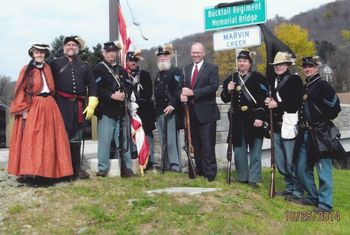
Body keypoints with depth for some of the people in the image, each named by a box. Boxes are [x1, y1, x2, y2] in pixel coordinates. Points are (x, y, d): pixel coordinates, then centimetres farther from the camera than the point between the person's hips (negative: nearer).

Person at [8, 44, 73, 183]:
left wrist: (50, 101, 9)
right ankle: (31, 171, -1)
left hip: (49, 107, 5)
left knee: (49, 139, 5)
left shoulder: (47, 68, 11)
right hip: (32, 107, -5)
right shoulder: (27, 70, -2)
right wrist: (23, 109, -12)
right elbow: (20, 91, -6)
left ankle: (48, 170, 12)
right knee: (32, 140, -5)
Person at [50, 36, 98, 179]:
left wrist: (91, 105, 2)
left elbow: (92, 86, 12)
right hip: (61, 105, -3)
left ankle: (76, 169, 14)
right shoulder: (55, 64, 9)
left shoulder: (85, 66, 16)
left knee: (76, 139, 8)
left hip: (78, 106, 3)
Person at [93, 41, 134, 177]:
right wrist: (112, 96, -18)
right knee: (104, 140, -3)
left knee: (123, 140, 6)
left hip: (121, 110, 5)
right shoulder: (98, 69, 1)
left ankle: (127, 167, 12)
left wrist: (125, 94, -2)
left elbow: (128, 87, 20)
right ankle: (103, 168, 6)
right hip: (106, 110, -5)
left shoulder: (122, 70, 20)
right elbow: (97, 89, -9)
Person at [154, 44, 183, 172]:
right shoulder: (159, 74, 22)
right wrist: (156, 108, 14)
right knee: (163, 140, 10)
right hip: (159, 111, 8)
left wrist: (172, 105, -25)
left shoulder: (176, 72, -3)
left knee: (171, 139, -9)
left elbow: (178, 90, -14)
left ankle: (175, 165, -3)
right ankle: (165, 165, 16)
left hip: (170, 110, -8)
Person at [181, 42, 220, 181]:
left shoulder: (212, 68, -3)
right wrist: (183, 94, -11)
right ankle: (200, 169, 23)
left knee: (207, 144, -5)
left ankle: (210, 172, 1)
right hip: (192, 111, 6)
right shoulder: (187, 69, 15)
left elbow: (213, 87, -15)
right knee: (196, 143, 12)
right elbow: (185, 86, 13)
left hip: (206, 112, -6)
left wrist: (193, 93, -20)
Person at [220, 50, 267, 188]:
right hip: (238, 120, 5)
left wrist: (260, 117, -18)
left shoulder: (258, 78, -4)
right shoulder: (231, 78, 11)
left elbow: (264, 99, -10)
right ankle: (242, 177, 21)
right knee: (239, 149, 10)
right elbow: (225, 99, 12)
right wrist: (228, 90, -10)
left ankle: (254, 179, 8)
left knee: (255, 150, 1)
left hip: (254, 119, -4)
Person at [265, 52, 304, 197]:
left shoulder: (295, 80, -5)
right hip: (277, 126, 7)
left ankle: (298, 191, 6)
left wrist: (277, 104, -16)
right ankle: (289, 188, 25)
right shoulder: (273, 82, 16)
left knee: (291, 161, -5)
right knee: (280, 162, 12)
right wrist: (269, 102, 1)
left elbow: (297, 102, -14)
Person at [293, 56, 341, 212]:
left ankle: (325, 203, 1)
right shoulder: (304, 87, 17)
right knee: (303, 169, 12)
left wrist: (324, 121, -4)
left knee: (323, 169, -5)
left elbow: (335, 107, -14)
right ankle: (312, 197, 26)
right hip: (305, 134, 9)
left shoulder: (322, 85, -7)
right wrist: (301, 125, 12)